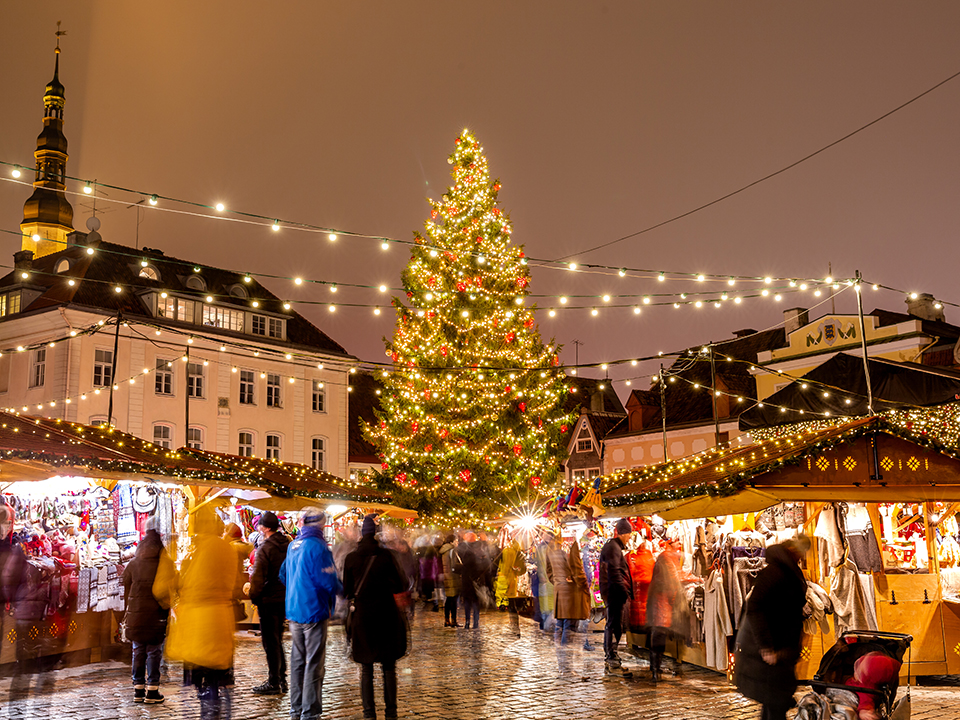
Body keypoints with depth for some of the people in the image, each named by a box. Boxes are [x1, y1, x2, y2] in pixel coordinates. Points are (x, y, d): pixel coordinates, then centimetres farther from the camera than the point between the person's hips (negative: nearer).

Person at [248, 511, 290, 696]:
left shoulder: (265, 548, -17)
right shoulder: (288, 545, 7)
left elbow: (258, 577, -20)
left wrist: (254, 596, -8)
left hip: (269, 600, -8)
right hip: (284, 598, 8)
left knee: (270, 642, 0)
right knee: (277, 640, 18)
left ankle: (274, 683, 4)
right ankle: (281, 679, 22)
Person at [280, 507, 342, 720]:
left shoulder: (293, 545, 7)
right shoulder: (317, 547, -17)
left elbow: (283, 574, 18)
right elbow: (327, 580, -20)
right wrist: (341, 590, -1)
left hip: (294, 610, 8)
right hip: (314, 610, -8)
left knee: (297, 660, 15)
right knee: (314, 663, -1)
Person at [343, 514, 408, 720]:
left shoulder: (351, 559, -4)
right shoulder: (386, 555, -8)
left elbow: (346, 591, 3)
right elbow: (401, 585, -2)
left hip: (362, 616, 1)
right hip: (386, 615, -1)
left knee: (366, 668, 10)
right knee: (389, 667, 11)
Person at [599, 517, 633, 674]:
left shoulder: (614, 546, 22)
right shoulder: (613, 547, -13)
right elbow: (614, 572, -21)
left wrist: (625, 591, 21)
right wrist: (623, 591, -23)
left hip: (613, 593, 11)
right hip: (615, 592, -11)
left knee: (611, 625, 15)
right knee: (615, 626, -11)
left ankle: (609, 660, 22)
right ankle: (612, 660, -11)